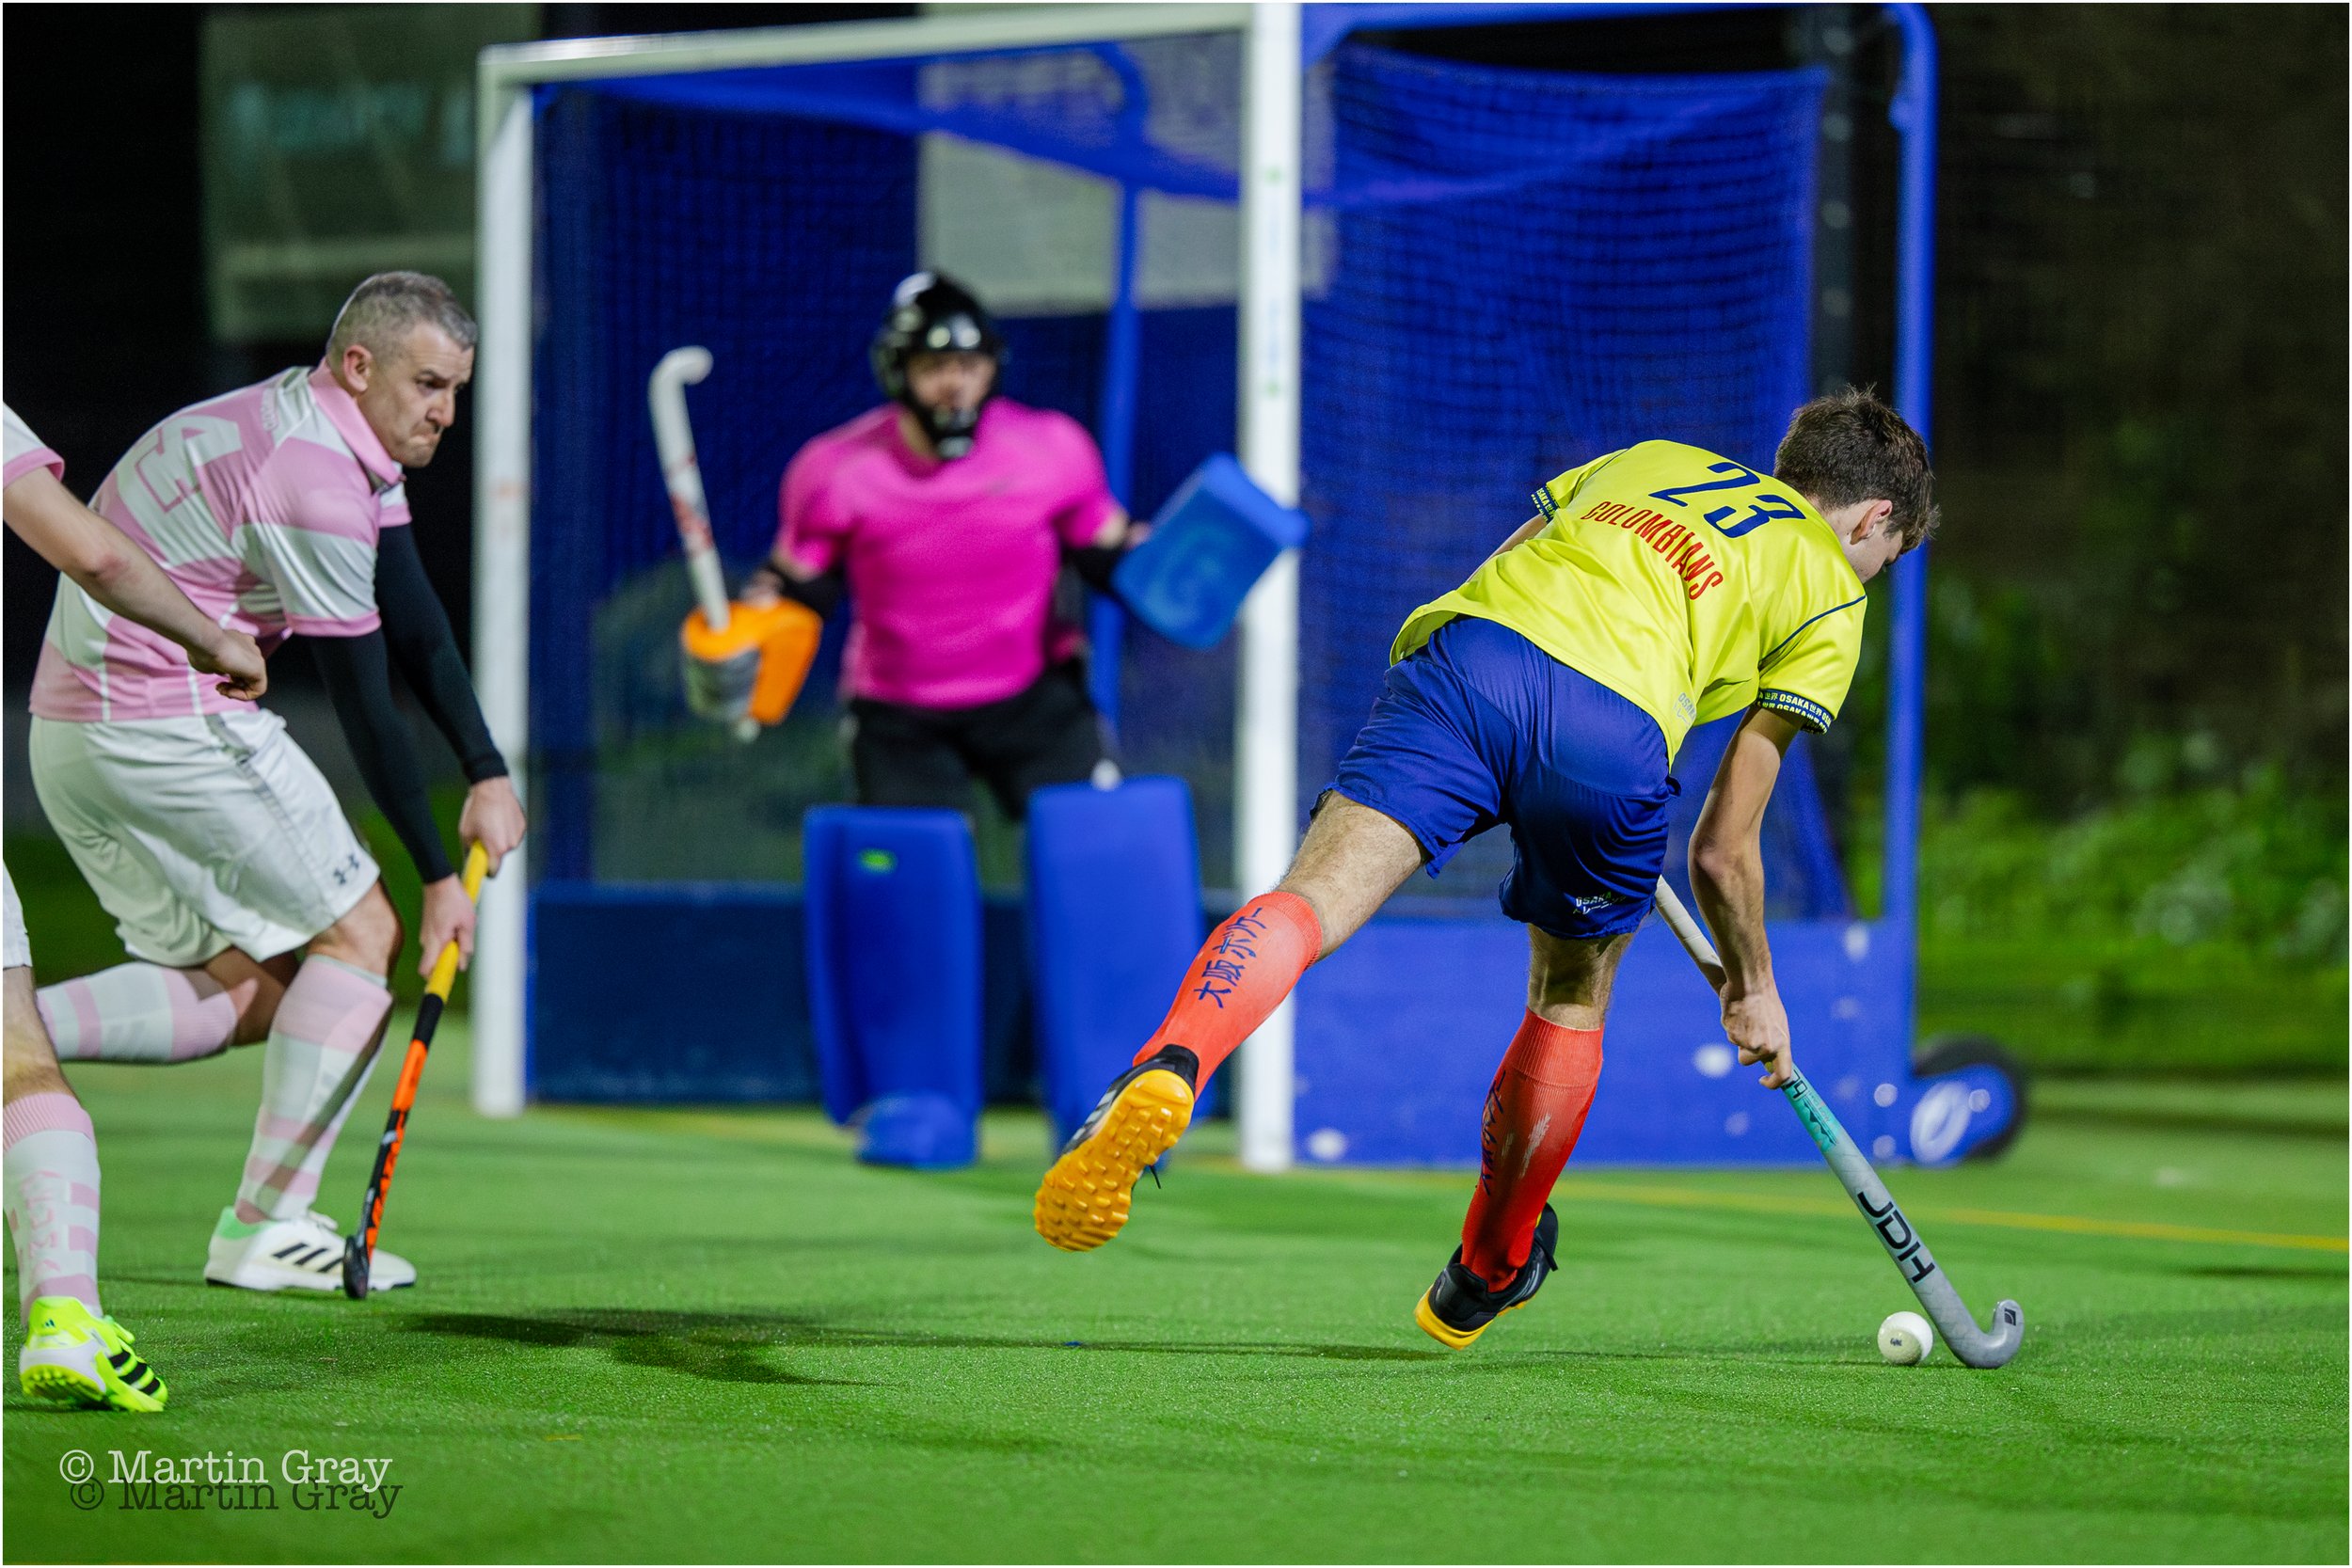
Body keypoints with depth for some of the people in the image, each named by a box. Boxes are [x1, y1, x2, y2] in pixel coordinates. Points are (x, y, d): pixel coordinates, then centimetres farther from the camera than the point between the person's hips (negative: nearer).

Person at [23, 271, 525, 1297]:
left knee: (248, 991, 11)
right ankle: (267, 1226, -3)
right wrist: (439, 874, -7)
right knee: (357, 933, 0)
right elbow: (365, 705, -15)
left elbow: (417, 632, 11)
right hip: (171, 725, -10)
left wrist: (487, 775, 1)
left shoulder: (351, 442, 13)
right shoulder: (315, 483, -19)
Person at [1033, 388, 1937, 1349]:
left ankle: (1168, 1071, -46)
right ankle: (1487, 1276, 39)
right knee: (1572, 997, 23)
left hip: (1472, 653, 2)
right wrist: (1752, 984, 35)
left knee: (1310, 901, -16)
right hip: (1617, 732, -2)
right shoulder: (1830, 594, 25)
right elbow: (1722, 847, 20)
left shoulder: (1648, 459, 38)